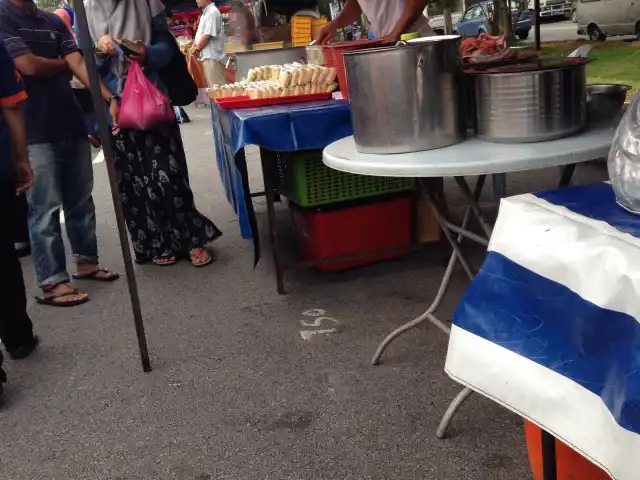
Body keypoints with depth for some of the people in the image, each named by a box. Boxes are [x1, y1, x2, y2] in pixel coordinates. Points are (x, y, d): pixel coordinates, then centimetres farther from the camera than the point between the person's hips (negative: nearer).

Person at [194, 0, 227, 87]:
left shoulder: (212, 12, -12)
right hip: (208, 56, 10)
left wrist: (197, 48, -6)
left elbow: (207, 35, -18)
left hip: (212, 56, -10)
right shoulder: (205, 13, 18)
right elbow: (199, 34, 21)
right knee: (214, 86, 12)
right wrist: (194, 46, 6)